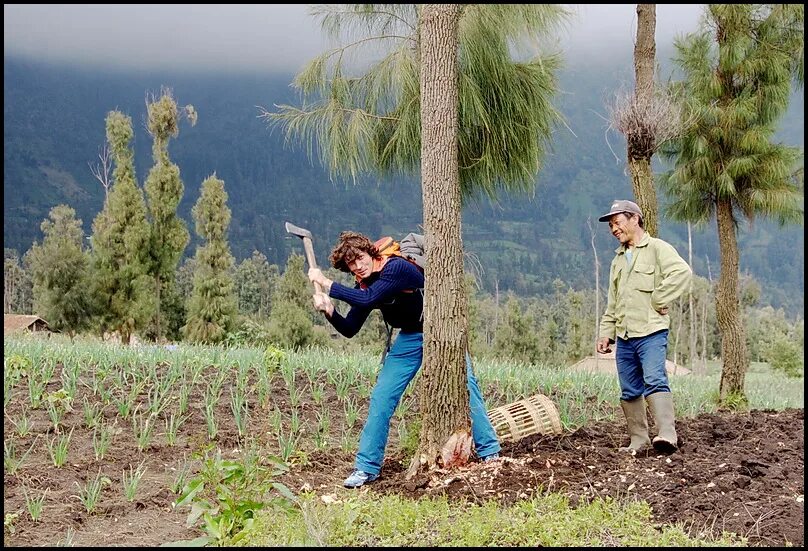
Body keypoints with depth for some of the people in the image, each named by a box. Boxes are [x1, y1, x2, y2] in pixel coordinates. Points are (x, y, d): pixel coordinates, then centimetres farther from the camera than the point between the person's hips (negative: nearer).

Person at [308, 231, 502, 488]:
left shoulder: (396, 267, -27)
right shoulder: (363, 286, -4)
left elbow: (367, 300, -38)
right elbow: (350, 329, -1)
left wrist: (326, 284, -32)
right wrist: (329, 312, -20)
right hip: (409, 338, 6)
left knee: (465, 386, -11)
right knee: (381, 397, -2)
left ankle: (490, 453, 1)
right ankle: (367, 467, 4)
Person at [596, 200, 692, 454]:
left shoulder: (657, 248, 0)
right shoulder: (618, 260, 24)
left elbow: (681, 272, -19)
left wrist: (659, 302, -16)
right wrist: (605, 333, 16)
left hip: (651, 332, -8)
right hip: (624, 337, 8)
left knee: (654, 381, -22)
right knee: (629, 392, 7)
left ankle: (667, 435, -30)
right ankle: (638, 440, 14)